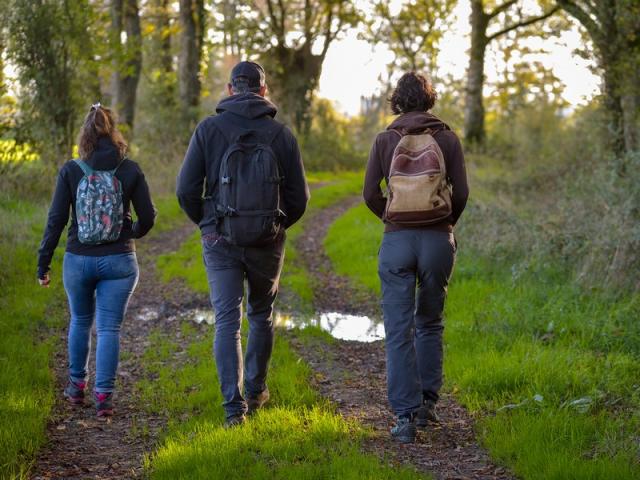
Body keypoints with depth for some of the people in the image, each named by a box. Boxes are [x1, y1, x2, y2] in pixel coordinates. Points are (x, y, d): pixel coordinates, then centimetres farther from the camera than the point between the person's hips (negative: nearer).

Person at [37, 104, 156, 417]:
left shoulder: (71, 171, -6)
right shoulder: (130, 171, -5)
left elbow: (56, 220, -6)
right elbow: (148, 216, 1)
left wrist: (43, 263, 0)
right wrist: (135, 233, 24)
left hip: (78, 261, 1)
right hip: (118, 261, -1)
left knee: (80, 321, 22)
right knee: (109, 328, 4)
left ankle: (77, 386, 31)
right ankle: (103, 395, -3)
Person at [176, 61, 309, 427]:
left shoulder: (209, 129, -3)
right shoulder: (281, 134, -1)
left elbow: (186, 190, -5)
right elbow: (299, 198, 0)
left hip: (220, 241, -1)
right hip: (268, 242, 1)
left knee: (227, 321, 0)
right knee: (262, 314, 20)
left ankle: (234, 405, -10)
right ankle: (256, 391, 28)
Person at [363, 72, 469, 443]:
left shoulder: (385, 140, 1)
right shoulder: (447, 139, 1)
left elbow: (370, 194, -1)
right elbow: (461, 193, -2)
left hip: (397, 241, -1)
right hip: (438, 240, 1)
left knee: (399, 330, 2)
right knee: (430, 323, 18)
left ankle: (406, 416, -4)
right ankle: (427, 403, 18)